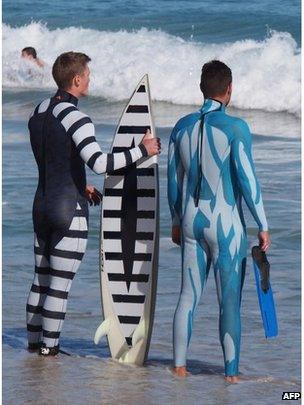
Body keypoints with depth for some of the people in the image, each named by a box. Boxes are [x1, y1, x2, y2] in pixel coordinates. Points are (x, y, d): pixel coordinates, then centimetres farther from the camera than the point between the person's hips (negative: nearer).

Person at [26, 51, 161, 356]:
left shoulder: (39, 112, 9)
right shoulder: (74, 118, -18)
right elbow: (99, 163, -27)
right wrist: (143, 151, -18)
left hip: (42, 203, 8)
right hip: (70, 208, -8)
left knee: (41, 279, 16)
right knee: (60, 285, -1)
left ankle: (34, 340, 22)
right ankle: (49, 347, 4)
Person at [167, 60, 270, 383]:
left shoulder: (183, 127, 4)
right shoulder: (235, 128, -13)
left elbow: (174, 180, 11)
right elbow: (247, 180, -14)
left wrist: (176, 221, 23)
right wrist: (263, 226, -7)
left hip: (192, 221, 5)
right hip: (226, 224, -5)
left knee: (188, 296, 12)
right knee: (230, 301, 1)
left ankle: (179, 364, 12)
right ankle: (231, 371, 2)